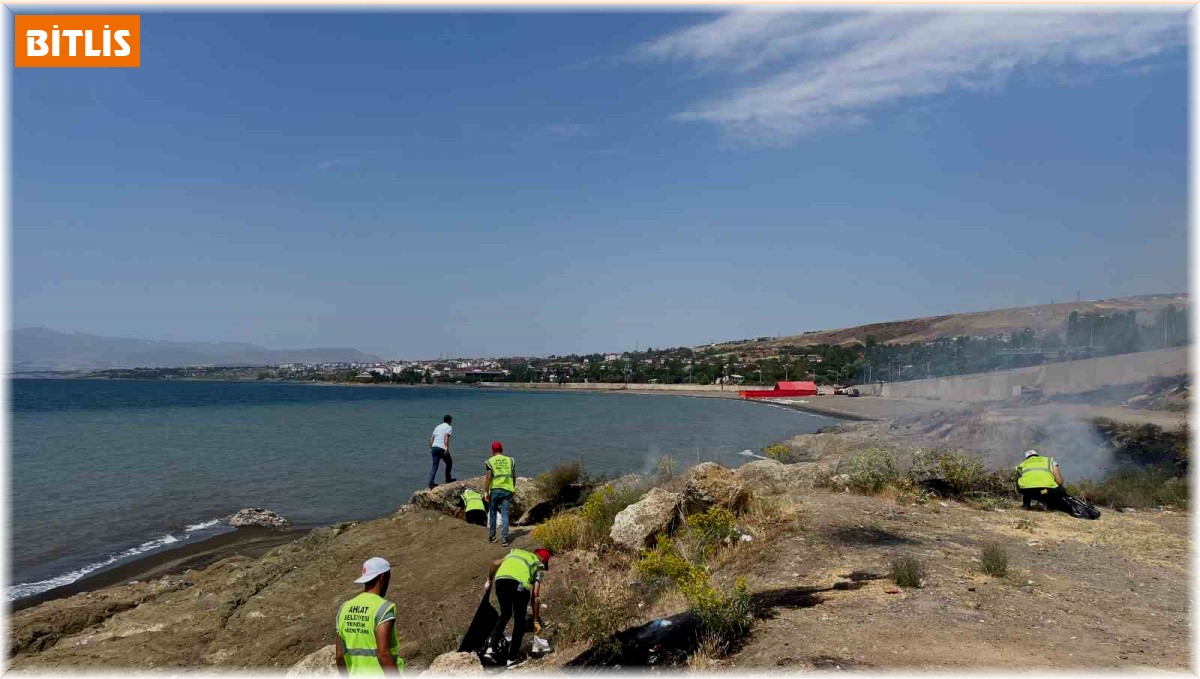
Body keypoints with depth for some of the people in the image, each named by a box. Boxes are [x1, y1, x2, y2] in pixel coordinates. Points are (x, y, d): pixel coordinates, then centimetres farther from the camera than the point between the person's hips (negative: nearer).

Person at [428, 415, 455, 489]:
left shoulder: (437, 427, 21)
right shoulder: (449, 427, 0)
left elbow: (431, 438, 17)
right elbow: (446, 436, -18)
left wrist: (431, 448, 23)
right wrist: (446, 447, -25)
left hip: (434, 447, 6)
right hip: (442, 449, -6)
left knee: (435, 466, 5)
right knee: (449, 463, 17)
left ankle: (431, 482, -6)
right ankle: (448, 479, 25)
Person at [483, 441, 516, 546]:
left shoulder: (490, 461, -1)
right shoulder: (510, 460, 8)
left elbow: (488, 477, -8)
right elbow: (514, 477, 10)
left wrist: (486, 492, -4)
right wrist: (513, 489, 21)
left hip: (495, 490, -2)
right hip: (507, 490, 2)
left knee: (492, 513, 14)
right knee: (505, 514, 3)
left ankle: (491, 536, 23)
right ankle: (504, 538, -3)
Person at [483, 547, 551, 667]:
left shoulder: (515, 552, 35)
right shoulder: (539, 566, 24)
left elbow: (495, 563, 20)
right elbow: (535, 596, 15)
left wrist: (489, 580, 34)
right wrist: (536, 621, 18)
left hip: (500, 580, 3)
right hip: (519, 584, -3)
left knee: (505, 614, 28)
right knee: (519, 620, 19)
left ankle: (491, 649, 18)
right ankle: (512, 659, 21)